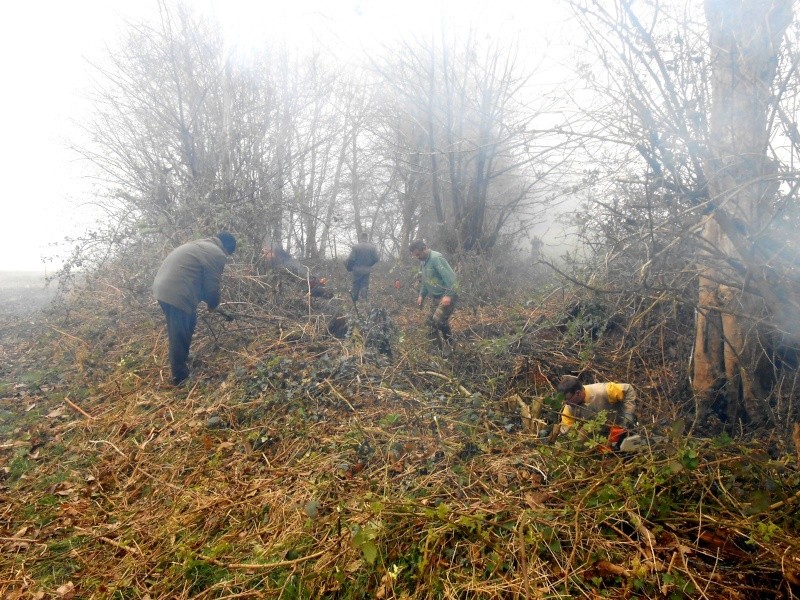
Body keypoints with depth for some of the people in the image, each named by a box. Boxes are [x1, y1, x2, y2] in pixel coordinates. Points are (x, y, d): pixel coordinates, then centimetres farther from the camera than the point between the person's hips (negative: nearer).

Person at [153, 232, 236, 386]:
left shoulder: (201, 244, 23)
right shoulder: (217, 255, -7)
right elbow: (212, 286, -5)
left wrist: (206, 300, 29)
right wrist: (213, 304, 13)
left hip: (163, 286, 10)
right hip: (176, 293, -10)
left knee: (188, 323, 26)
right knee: (180, 336, 1)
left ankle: (183, 359, 40)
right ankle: (180, 377, 12)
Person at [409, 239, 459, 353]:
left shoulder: (436, 258, -20)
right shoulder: (424, 261, 9)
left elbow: (450, 277, -26)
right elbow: (424, 280, 22)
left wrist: (449, 295, -31)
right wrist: (421, 295, 14)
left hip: (446, 296, -9)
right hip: (435, 296, 9)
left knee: (439, 319, -19)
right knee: (430, 321, 8)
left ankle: (449, 344, 2)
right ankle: (436, 346, 22)